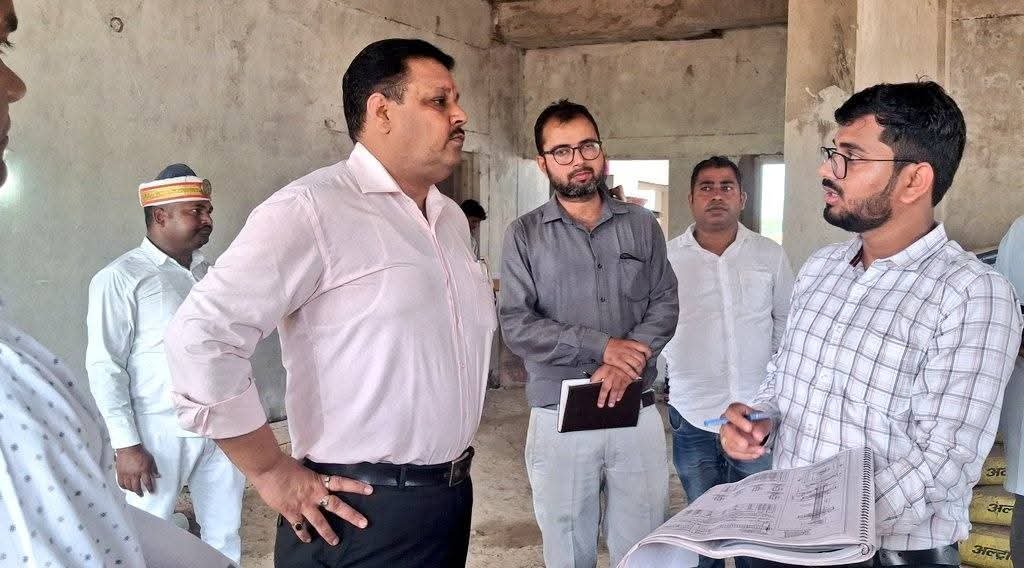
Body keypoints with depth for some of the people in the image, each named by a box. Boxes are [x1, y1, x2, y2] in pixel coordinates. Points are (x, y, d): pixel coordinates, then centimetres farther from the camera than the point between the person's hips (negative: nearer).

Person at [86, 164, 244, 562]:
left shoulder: (208, 273, 10)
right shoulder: (120, 278, -8)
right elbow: (105, 366, -11)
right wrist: (125, 444, -14)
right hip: (161, 433, -5)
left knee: (225, 538, 14)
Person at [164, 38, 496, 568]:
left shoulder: (451, 217, 10)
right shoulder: (311, 210, -16)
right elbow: (200, 336, -20)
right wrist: (272, 473, -15)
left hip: (454, 497, 8)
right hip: (364, 514, -7)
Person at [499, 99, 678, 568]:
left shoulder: (642, 225, 6)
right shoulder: (524, 235, -1)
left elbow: (665, 305, 2)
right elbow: (516, 326, -9)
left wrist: (626, 363, -16)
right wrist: (602, 346, -18)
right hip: (558, 419, -1)